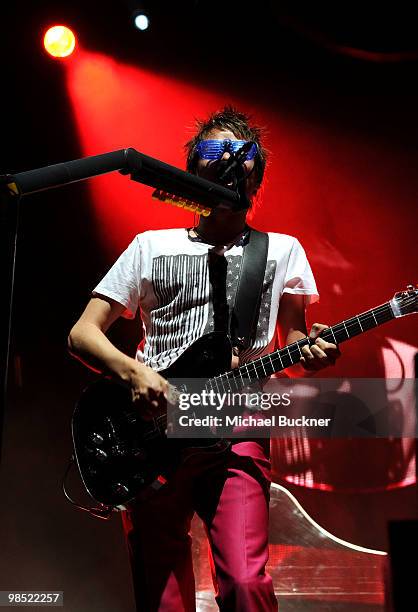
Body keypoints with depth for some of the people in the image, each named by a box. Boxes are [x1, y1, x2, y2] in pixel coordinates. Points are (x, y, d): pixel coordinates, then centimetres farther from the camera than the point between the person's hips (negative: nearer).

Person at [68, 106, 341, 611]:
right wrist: (133, 372, -10)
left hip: (236, 432, -1)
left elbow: (291, 335, 18)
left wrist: (308, 351, -7)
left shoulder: (282, 250, 15)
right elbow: (82, 333, 10)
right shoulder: (151, 246, 14)